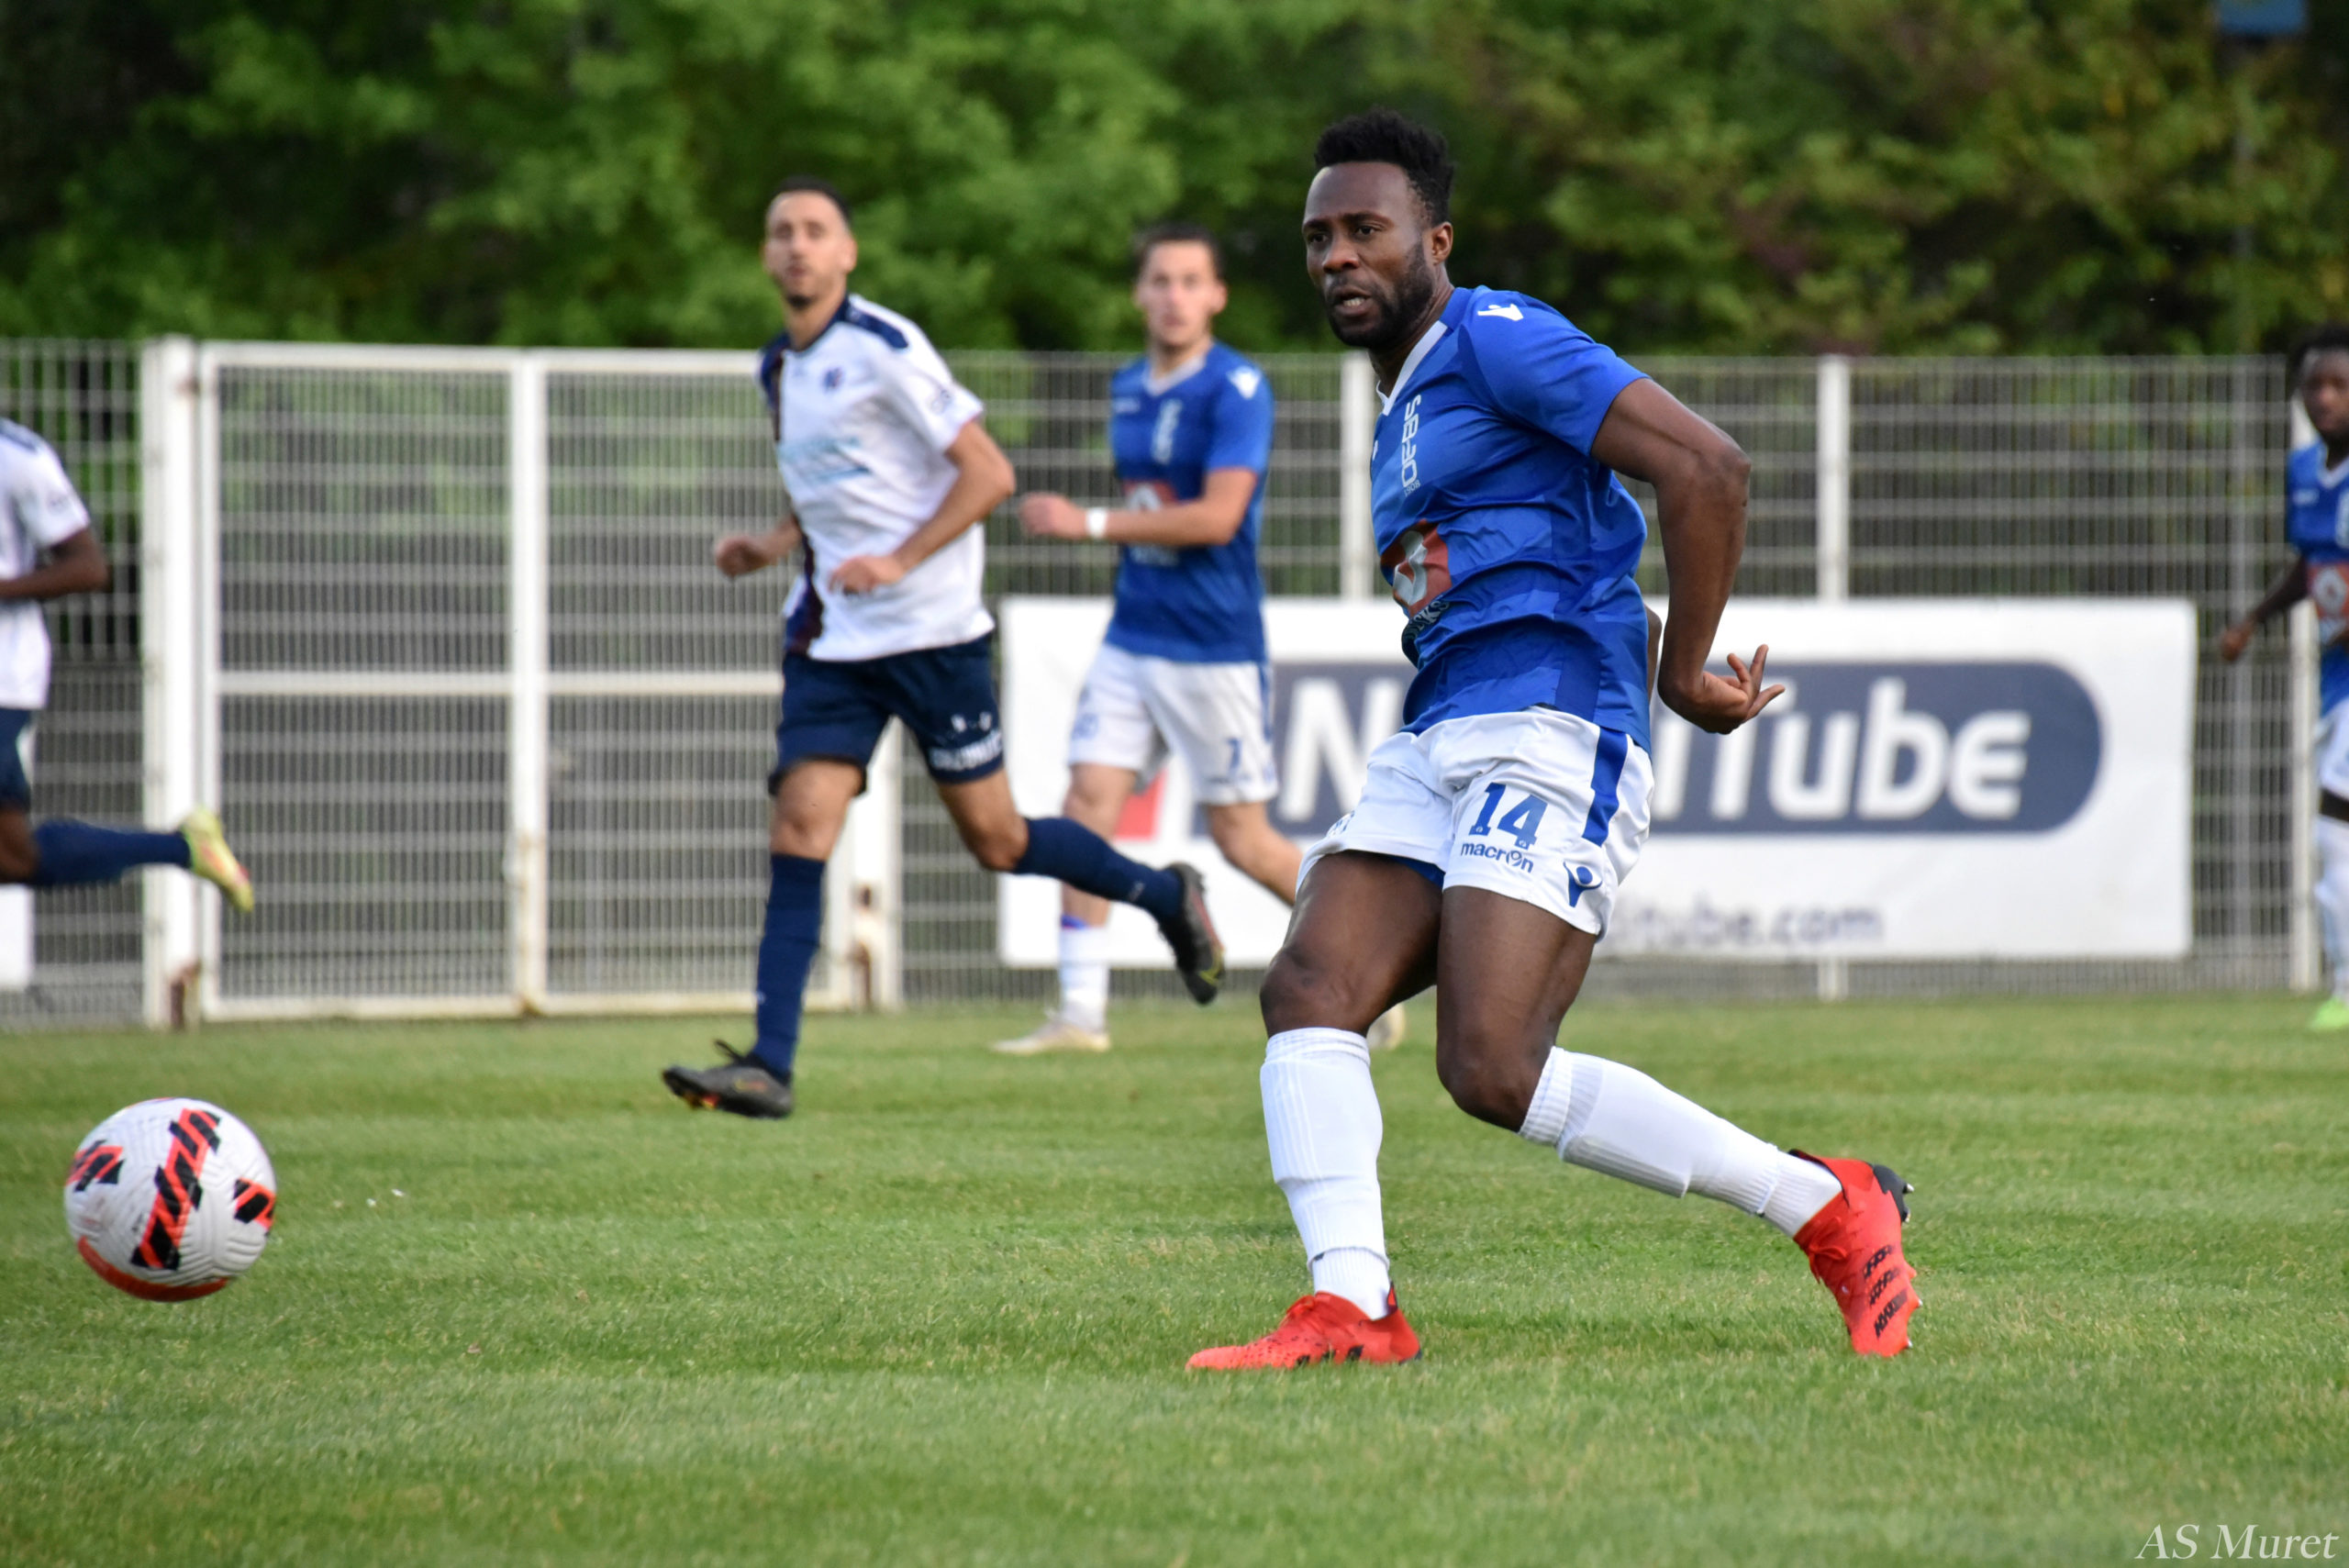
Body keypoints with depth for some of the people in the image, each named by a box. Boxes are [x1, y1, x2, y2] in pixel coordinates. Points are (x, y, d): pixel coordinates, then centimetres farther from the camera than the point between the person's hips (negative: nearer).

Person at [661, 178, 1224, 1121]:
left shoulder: (884, 350, -12)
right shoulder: (778, 368, 12)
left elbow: (989, 473, -14)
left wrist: (899, 561, -23)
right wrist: (771, 546, 8)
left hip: (931, 632, -6)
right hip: (831, 640, 6)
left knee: (996, 840, 3)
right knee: (798, 832, -9)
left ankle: (1164, 895, 29)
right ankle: (769, 1066, -14)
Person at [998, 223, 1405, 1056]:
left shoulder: (1236, 390, -13)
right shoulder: (1127, 388, 11)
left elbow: (1216, 517, -21)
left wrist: (1089, 523, -19)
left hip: (1215, 645, -7)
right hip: (1133, 635, 7)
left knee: (1243, 838, -1)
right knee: (1088, 800, -6)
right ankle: (1080, 1011, -4)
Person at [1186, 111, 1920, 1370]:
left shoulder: (1497, 340, -5)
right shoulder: (1401, 414, 25)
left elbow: (1703, 466, -14)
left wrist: (1683, 674, -8)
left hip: (1548, 737, -9)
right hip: (1433, 746, 9)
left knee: (1493, 1069, -19)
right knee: (1308, 993, -11)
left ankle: (1830, 1210, -7)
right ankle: (1350, 1310, -19)